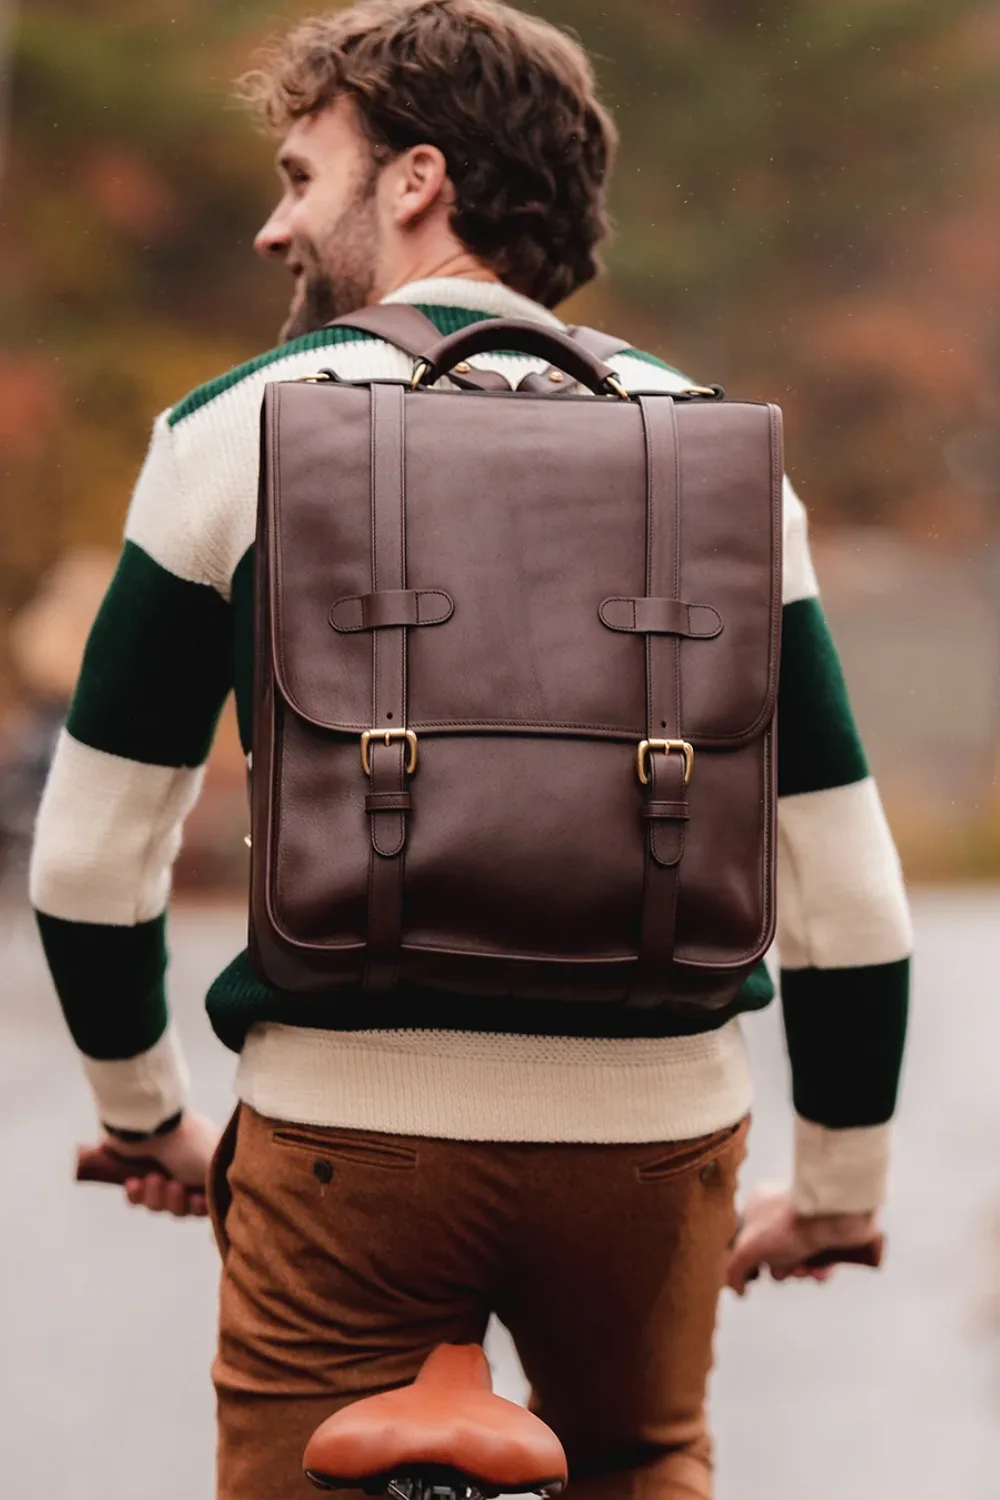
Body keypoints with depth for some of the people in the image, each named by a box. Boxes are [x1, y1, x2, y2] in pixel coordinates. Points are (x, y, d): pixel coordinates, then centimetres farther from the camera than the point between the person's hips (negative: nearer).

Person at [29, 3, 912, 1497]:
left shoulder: (238, 429, -1)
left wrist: (147, 1115, 19)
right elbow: (848, 899, 2)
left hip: (349, 1133, -2)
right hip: (653, 1129, 3)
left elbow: (90, 863, 2)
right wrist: (839, 1188, 16)